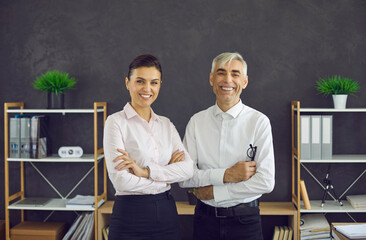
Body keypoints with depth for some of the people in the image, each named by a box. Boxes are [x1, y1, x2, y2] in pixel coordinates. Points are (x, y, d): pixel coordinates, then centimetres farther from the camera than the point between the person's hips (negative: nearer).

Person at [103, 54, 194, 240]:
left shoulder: (166, 124, 9)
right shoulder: (116, 122, -6)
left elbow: (188, 168, -4)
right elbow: (121, 181, -16)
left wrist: (146, 171, -17)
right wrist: (168, 174, -7)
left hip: (166, 212, 5)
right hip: (130, 215, -4)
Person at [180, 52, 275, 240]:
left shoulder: (259, 122, -7)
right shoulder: (196, 121, 1)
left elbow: (265, 182, -14)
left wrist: (213, 192, -11)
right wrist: (226, 175, -18)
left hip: (245, 220, -2)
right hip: (205, 218, 2)